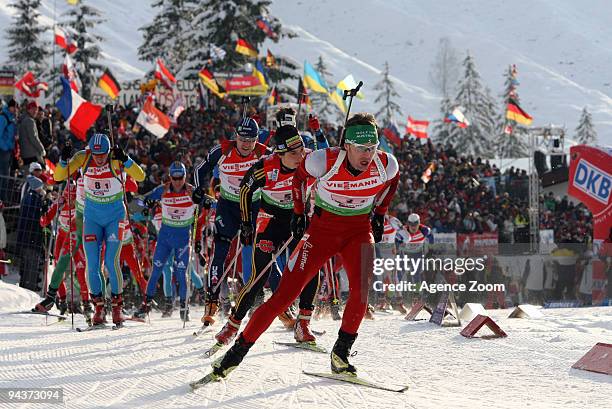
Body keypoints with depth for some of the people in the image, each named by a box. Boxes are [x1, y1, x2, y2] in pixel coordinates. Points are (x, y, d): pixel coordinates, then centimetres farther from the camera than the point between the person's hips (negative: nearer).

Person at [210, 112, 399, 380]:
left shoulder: (386, 165, -17)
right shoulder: (324, 161, -25)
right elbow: (300, 175, -1)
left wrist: (379, 216, 12)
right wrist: (298, 212, 4)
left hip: (359, 229, 2)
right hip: (323, 227, -2)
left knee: (361, 289, -24)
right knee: (286, 294, -8)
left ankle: (341, 353, -7)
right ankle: (239, 350, 1)